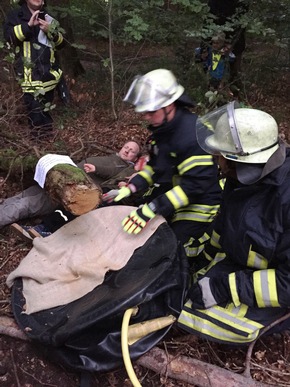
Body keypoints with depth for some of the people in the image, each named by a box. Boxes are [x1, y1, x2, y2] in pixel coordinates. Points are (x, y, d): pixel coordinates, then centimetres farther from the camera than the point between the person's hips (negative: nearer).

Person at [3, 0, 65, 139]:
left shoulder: (48, 18, 17)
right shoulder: (16, 16, 4)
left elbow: (60, 43, 11)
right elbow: (8, 36, -12)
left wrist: (50, 31, -8)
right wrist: (28, 25, -20)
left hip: (48, 70, 5)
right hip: (30, 72, -5)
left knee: (47, 103, 13)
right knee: (35, 104, -9)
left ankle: (46, 131, 25)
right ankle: (39, 134, 0)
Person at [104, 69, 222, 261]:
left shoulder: (193, 133, -27)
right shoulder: (161, 127, 1)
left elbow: (193, 187, -31)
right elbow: (154, 166, 12)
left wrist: (151, 209, -34)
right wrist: (130, 189, -1)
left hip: (200, 203, -8)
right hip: (171, 192, 9)